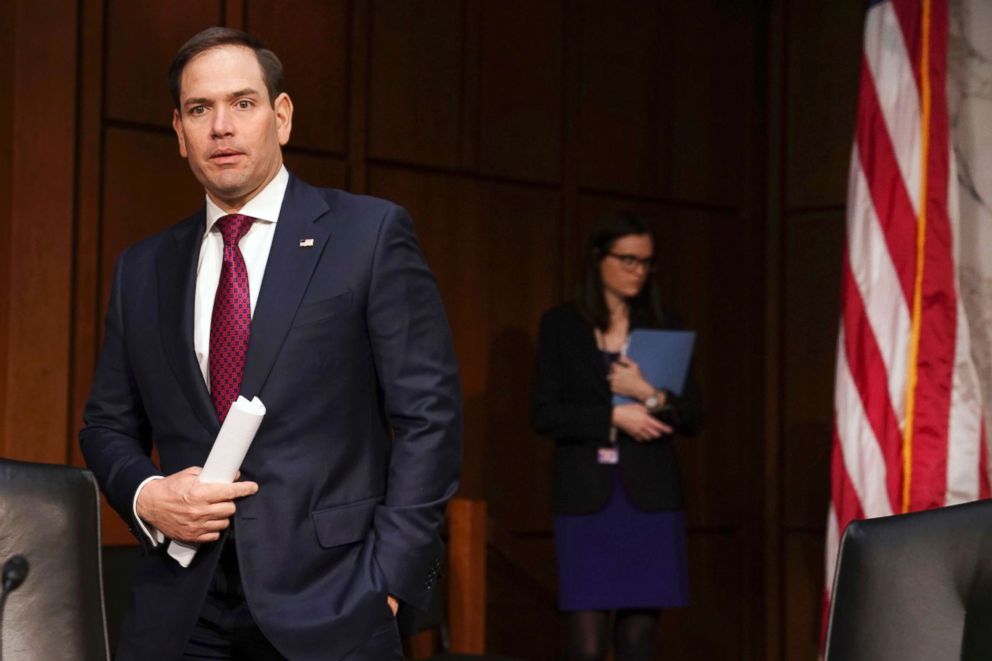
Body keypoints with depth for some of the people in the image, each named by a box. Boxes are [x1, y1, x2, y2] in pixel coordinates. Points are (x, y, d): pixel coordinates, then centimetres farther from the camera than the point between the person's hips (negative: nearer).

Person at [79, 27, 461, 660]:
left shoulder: (372, 233, -1)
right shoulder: (143, 269, 12)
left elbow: (428, 413, -5)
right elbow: (108, 425, 17)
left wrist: (387, 583, -11)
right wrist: (146, 496, -4)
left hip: (328, 607, -3)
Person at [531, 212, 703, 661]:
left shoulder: (661, 329, 10)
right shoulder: (561, 325, 5)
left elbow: (692, 417, 7)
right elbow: (544, 414, -2)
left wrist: (648, 395, -11)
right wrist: (613, 415, -12)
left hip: (649, 499, 2)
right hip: (585, 499, -2)